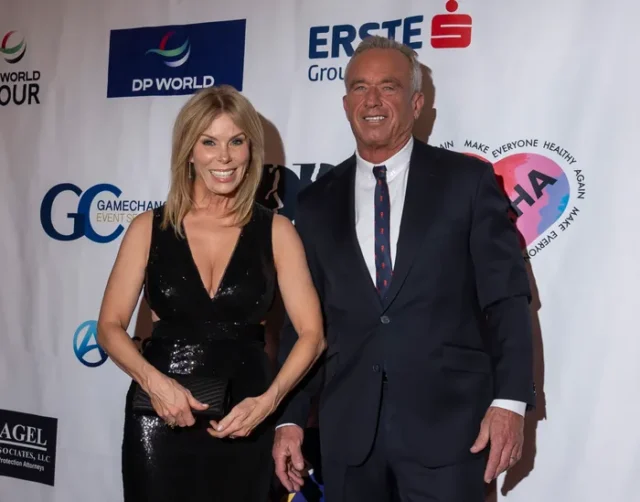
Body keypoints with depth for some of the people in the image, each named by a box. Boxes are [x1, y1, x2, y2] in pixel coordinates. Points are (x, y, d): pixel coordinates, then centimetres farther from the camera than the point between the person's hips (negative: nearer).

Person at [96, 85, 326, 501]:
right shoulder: (149, 227, 0)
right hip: (161, 416, 0)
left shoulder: (276, 231, -2)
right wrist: (153, 381, -17)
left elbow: (312, 333, -5)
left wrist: (269, 400, -19)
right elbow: (110, 326, -1)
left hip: (245, 421, 0)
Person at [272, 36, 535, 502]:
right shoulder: (317, 202, 8)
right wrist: (289, 417, 6)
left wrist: (510, 400, -12)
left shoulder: (468, 180, 0)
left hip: (445, 420, -2)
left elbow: (507, 297, -3)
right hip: (348, 429, 3)